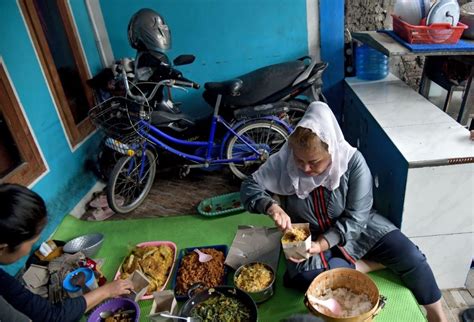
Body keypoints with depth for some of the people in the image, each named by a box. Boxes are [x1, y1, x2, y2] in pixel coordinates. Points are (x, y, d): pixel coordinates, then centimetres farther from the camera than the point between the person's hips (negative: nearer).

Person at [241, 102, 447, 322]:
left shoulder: (353, 161, -24)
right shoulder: (283, 161, -22)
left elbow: (355, 217, -21)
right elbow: (249, 187, -16)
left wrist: (321, 245, -33)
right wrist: (271, 207, -38)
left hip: (354, 227, 0)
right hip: (307, 234, 1)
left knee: (409, 256, -14)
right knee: (302, 276, -29)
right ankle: (375, 263, -9)